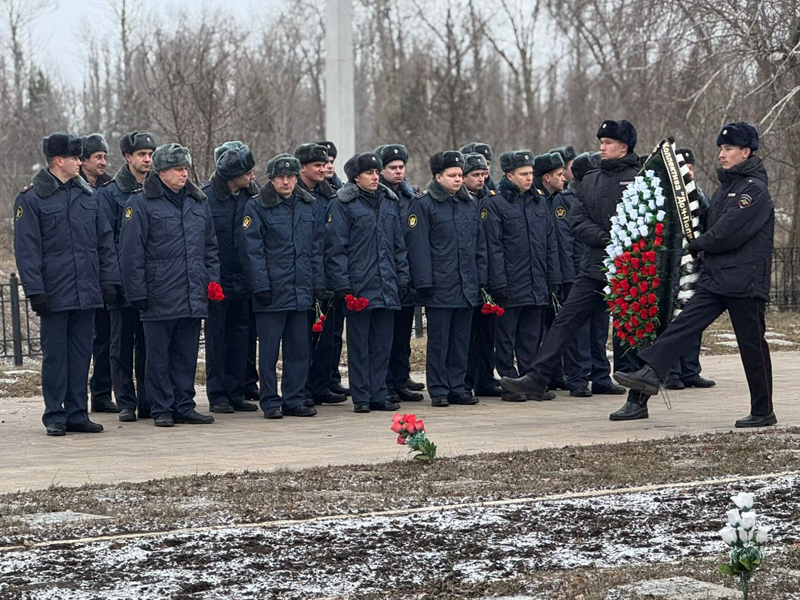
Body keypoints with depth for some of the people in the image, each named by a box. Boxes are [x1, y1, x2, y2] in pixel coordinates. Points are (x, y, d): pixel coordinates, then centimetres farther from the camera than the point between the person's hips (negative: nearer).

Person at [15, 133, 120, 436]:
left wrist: (109, 280, 6)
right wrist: (35, 290, -13)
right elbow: (27, 249, -6)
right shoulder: (31, 198, -3)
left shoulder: (87, 195, 12)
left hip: (87, 292, 5)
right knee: (55, 354, 1)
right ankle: (55, 416, 7)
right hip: (55, 293, -5)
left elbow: (104, 240, 14)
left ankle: (77, 414, 14)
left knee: (81, 354, 7)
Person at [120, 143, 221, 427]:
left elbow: (210, 246, 22)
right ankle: (161, 409, 7)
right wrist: (138, 293, -10)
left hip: (194, 296, 5)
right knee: (159, 356, 1)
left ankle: (184, 406, 15)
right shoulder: (141, 204, -4)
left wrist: (213, 278, 10)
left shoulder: (198, 202, 14)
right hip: (159, 295, -5)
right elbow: (131, 252, -6)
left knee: (187, 355, 9)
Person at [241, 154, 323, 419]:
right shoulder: (257, 207, -4)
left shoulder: (309, 206, 11)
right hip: (272, 292, -5)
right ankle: (270, 402, 6)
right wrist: (260, 285, -14)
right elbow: (252, 250, -8)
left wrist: (318, 284, 8)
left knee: (299, 349, 8)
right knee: (269, 350, 0)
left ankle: (294, 400, 16)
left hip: (301, 291, 5)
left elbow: (317, 248, 15)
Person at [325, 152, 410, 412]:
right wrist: (342, 285, -14)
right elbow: (336, 248, -8)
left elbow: (399, 244, 17)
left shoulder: (389, 202, 12)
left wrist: (402, 278, 10)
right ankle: (361, 398, 6)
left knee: (382, 342, 8)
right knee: (359, 344, 1)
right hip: (359, 287, -5)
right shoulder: (343, 205, -5)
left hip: (386, 286, 5)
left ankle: (378, 395, 14)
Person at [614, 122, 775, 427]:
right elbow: (710, 223, 21)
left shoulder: (755, 190, -12)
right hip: (715, 277, 8)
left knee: (752, 344, 0)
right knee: (685, 323, -8)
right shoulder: (725, 187, 18)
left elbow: (729, 232, -20)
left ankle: (763, 411, 8)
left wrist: (698, 244, -5)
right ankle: (650, 373, -19)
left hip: (745, 282, -8)